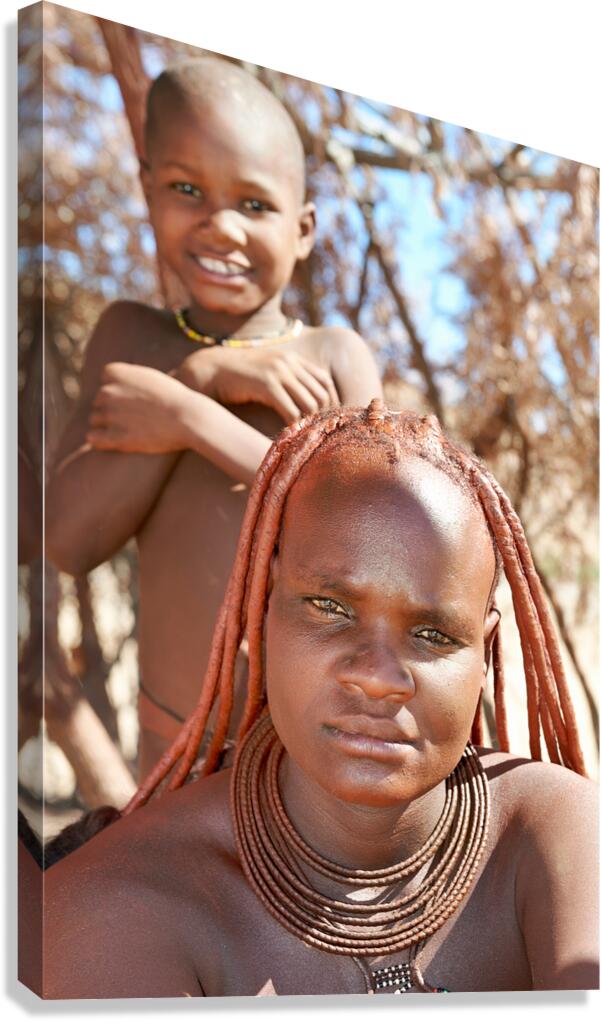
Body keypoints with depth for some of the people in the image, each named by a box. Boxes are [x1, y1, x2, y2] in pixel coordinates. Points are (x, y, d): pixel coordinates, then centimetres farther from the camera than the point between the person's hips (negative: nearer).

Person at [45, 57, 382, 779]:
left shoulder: (336, 357, -7)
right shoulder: (129, 336, -2)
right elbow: (72, 541, -13)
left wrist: (191, 418, -24)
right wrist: (205, 376, -21)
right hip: (175, 745, 2)